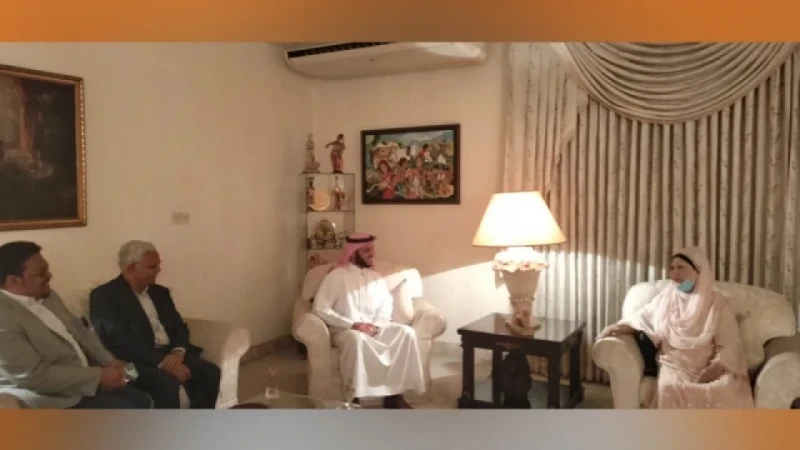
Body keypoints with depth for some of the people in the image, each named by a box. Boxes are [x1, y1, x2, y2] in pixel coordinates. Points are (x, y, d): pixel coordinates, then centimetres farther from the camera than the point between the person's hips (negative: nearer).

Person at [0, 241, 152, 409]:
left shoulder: (47, 296, 6)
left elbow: (79, 331, 15)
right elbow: (34, 376, -26)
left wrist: (109, 363, 0)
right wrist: (99, 375, -20)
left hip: (84, 380, 9)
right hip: (54, 398, -9)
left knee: (142, 401, 4)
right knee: (124, 411, -17)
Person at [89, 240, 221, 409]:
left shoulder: (160, 292, 18)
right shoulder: (104, 295, -4)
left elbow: (180, 326, 13)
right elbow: (117, 341, -16)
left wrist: (178, 352, -11)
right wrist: (160, 361, -24)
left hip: (170, 354, 6)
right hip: (137, 360, -6)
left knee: (210, 372, -17)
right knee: (167, 382, -34)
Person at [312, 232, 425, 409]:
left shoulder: (375, 277, 13)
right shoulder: (335, 276, -5)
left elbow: (386, 306, 10)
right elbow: (320, 309, -12)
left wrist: (376, 325, -12)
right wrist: (352, 324, -19)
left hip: (374, 329, 5)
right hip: (345, 330, -5)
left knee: (406, 332, -22)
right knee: (358, 339, -40)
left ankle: (394, 393, -19)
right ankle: (354, 398, -29)